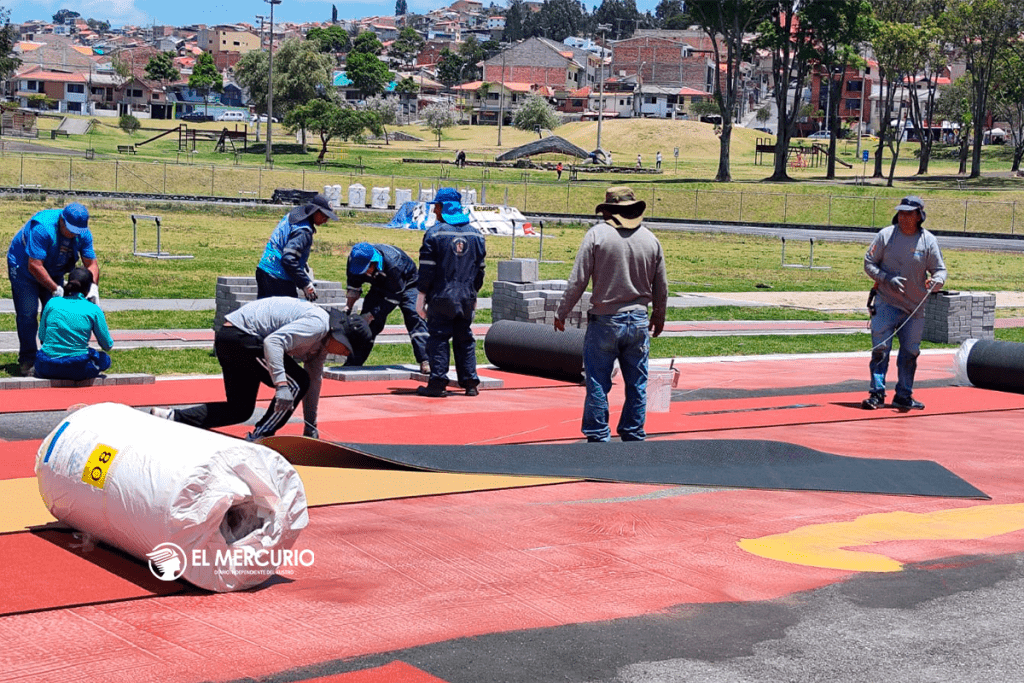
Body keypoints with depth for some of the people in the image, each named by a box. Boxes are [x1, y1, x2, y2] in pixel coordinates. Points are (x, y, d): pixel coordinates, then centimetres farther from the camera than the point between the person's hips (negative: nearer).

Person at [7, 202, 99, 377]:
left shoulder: (83, 233, -17)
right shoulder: (43, 228, -37)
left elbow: (91, 263, -13)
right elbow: (34, 265, -36)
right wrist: (56, 289, -36)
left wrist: (93, 286, -32)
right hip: (24, 269, -6)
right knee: (27, 314, -11)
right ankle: (27, 361, -4)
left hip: (53, 273, 6)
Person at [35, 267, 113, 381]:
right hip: (77, 370, -3)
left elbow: (42, 336, 10)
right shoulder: (93, 310, -5)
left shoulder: (52, 303, 2)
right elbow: (107, 345, 3)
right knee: (105, 359, 26)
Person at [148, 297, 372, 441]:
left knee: (240, 409, 12)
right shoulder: (317, 325, -17)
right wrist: (281, 384, -35)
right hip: (239, 336, -10)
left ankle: (173, 417, 7)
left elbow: (314, 380, 24)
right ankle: (258, 439, -6)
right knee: (296, 384, -12)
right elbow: (273, 342, -29)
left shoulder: (321, 343, 15)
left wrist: (310, 426, 26)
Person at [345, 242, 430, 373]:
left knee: (414, 317, -24)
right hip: (381, 287, 5)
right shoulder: (355, 260, -25)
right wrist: (348, 307, -23)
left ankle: (425, 361, -27)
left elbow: (392, 297, -33)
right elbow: (354, 287, -8)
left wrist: (371, 315, -35)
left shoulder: (393, 264, -42)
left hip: (406, 285, -5)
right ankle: (353, 362, 1)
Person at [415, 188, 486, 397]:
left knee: (438, 338, -1)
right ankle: (470, 382, 12)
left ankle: (438, 382, -5)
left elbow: (427, 269, -8)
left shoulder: (434, 233, -6)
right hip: (466, 297, 4)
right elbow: (480, 268, 13)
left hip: (441, 296, -4)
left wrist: (421, 295, -3)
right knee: (464, 339, 12)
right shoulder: (475, 234, 9)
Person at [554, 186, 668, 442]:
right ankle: (633, 436, 16)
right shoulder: (650, 239, 5)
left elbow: (577, 281, -8)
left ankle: (598, 438, 6)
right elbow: (661, 286, 12)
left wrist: (561, 313, 3)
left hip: (605, 322, -3)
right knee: (636, 385, 11)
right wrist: (659, 316, 28)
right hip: (638, 322, 4)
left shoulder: (598, 234, -7)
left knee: (598, 385, 3)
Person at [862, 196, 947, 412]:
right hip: (886, 303, -2)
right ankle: (877, 393, -4)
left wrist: (935, 282, -21)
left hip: (915, 307, 2)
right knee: (880, 349, -9)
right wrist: (887, 278, -17)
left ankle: (903, 396, 20)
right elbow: (869, 264, 0)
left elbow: (940, 270, 2)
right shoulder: (885, 235, -3)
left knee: (910, 352, 8)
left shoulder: (928, 240, -1)